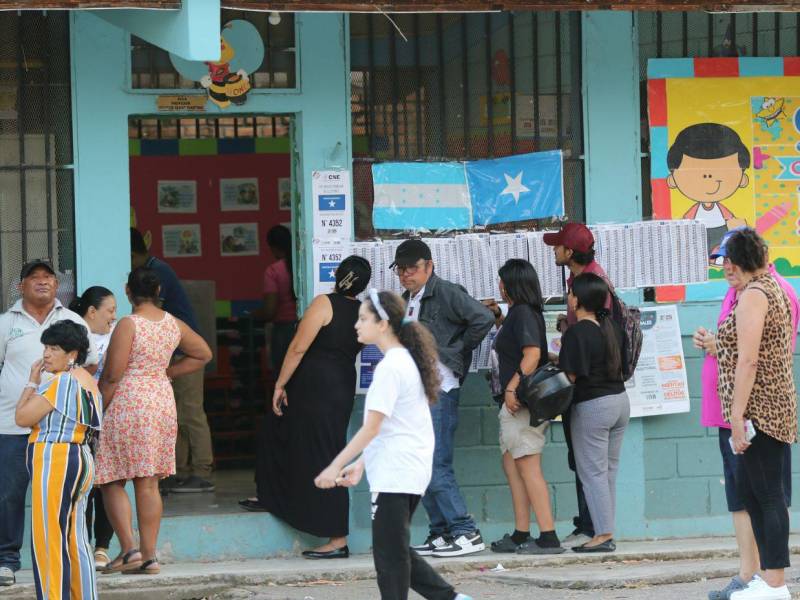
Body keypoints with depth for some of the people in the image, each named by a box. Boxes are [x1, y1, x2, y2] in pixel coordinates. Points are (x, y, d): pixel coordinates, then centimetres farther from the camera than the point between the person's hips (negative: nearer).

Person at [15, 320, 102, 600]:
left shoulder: (63, 382, -15)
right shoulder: (86, 379, 15)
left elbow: (22, 418, -12)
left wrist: (32, 382, -3)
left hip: (54, 461, -10)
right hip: (80, 458, 10)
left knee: (49, 541, -6)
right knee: (75, 540, 11)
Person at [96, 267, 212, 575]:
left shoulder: (128, 325, -13)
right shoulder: (173, 324, 6)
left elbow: (112, 375, -15)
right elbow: (203, 354, 18)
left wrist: (98, 410, -5)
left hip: (127, 402, -6)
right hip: (162, 400, 6)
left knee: (113, 480, 3)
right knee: (149, 484, 9)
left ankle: (129, 549, -10)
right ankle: (149, 556, 7)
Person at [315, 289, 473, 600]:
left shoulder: (390, 367, -15)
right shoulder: (406, 360, 15)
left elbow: (372, 427, -18)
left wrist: (336, 466, -15)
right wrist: (361, 464, 19)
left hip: (395, 475, -10)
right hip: (412, 472, 10)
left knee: (390, 554, -3)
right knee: (395, 550, 15)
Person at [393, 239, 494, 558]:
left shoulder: (445, 293, -9)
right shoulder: (407, 300, 18)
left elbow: (483, 318, -20)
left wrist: (457, 351, -12)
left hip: (439, 390, -9)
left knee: (435, 467, -13)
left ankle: (466, 532, -10)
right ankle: (441, 533, 13)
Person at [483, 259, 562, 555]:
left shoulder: (523, 312, -13)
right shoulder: (522, 312, 17)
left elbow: (533, 353, -23)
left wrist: (512, 388, -23)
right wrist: (499, 318, 26)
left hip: (522, 401, -11)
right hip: (518, 402, 11)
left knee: (528, 467, -11)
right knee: (511, 464, 14)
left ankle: (548, 537, -15)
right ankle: (521, 535, 17)